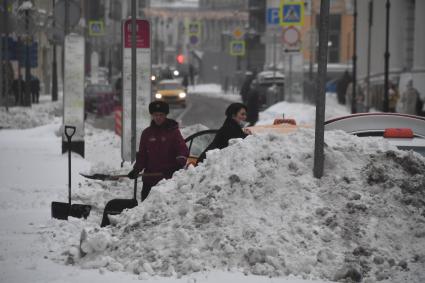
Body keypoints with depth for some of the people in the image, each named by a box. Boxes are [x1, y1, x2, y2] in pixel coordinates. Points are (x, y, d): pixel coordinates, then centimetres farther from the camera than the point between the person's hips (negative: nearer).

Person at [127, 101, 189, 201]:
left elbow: (183, 150, -7)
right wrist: (136, 169, 2)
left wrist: (180, 163, -26)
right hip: (150, 177, 4)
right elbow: (142, 155, 16)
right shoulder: (147, 133, 13)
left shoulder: (173, 132, 2)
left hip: (169, 178, -4)